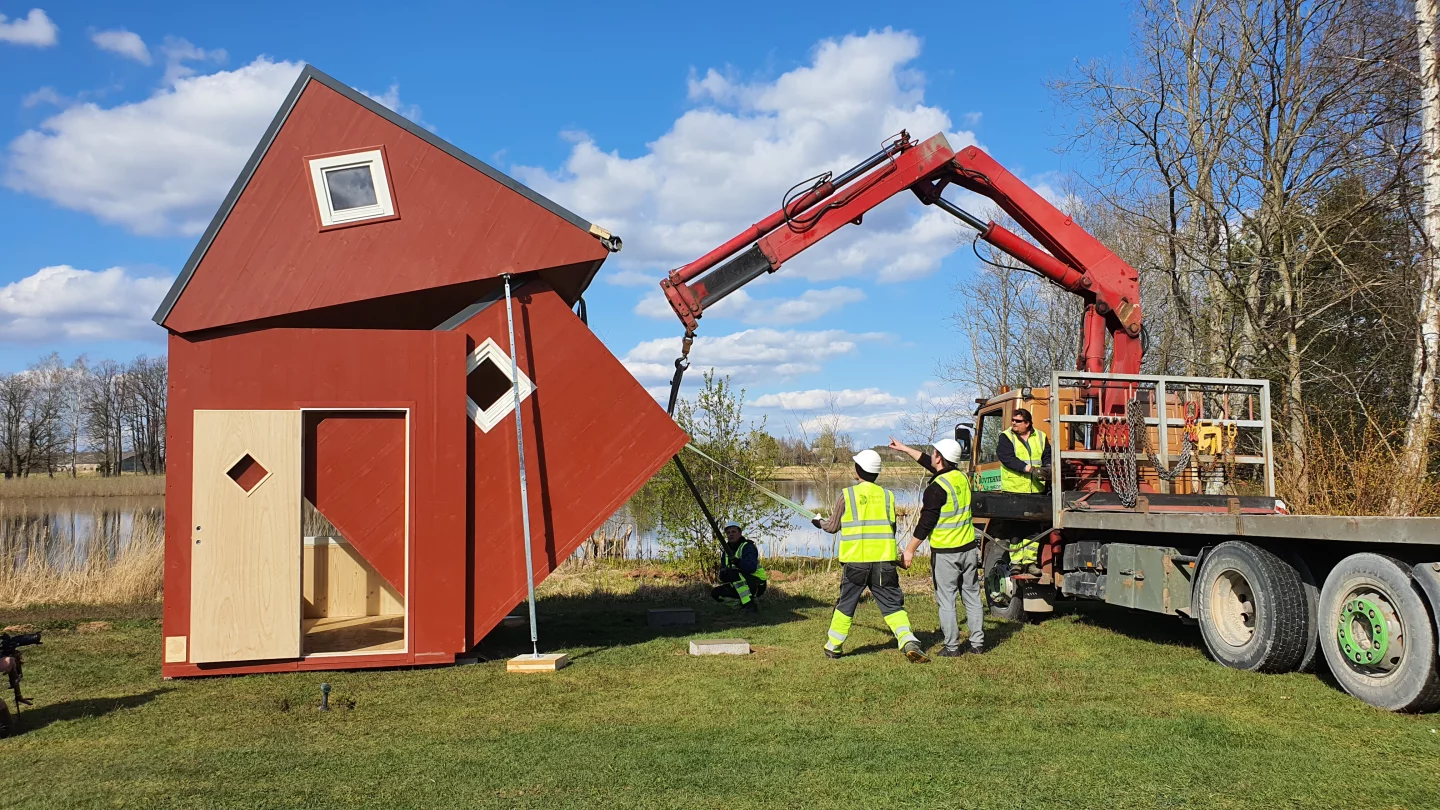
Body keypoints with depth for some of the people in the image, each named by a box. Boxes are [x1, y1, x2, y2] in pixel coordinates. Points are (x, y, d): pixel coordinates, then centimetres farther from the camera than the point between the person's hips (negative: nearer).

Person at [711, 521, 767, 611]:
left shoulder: (747, 546, -15)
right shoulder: (726, 549, 10)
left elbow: (751, 567, -31)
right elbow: (722, 568, 5)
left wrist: (737, 562, -48)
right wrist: (723, 572, -20)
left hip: (757, 585, -8)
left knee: (734, 574, -33)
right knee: (715, 593, -6)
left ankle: (749, 604, -29)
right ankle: (740, 605, 2)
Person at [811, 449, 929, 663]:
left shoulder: (847, 495, -1)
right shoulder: (887, 495, 6)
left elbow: (833, 526, 9)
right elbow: (892, 527, 13)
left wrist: (820, 524, 30)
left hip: (855, 559, -1)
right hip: (883, 559, 1)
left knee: (845, 605, 13)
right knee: (893, 605, 6)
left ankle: (833, 647, 24)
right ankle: (909, 643, -12)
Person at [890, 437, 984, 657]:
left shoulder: (936, 488, -18)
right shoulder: (961, 477, 5)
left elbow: (925, 523, -16)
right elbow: (930, 465, 20)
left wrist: (909, 550, -6)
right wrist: (905, 449, 29)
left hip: (945, 553, -7)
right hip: (969, 548, 7)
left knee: (946, 601, 3)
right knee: (972, 596, 13)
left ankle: (952, 646, 8)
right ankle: (978, 643, 19)